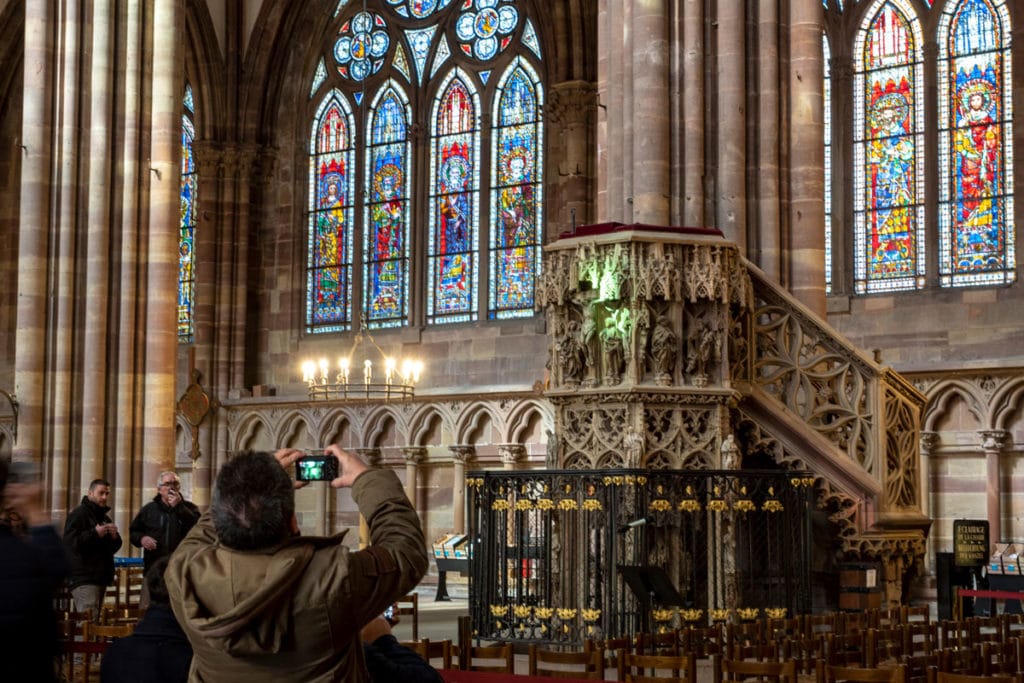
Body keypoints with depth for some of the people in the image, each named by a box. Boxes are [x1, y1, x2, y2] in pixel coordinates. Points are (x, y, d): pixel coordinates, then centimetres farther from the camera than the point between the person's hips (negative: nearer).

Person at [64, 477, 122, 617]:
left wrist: (114, 536, 1)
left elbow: (115, 547, 23)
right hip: (83, 579, -9)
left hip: (101, 578, 9)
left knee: (95, 619, 10)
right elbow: (70, 542, -16)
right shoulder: (78, 514, -4)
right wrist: (95, 533, -20)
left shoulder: (105, 518, 22)